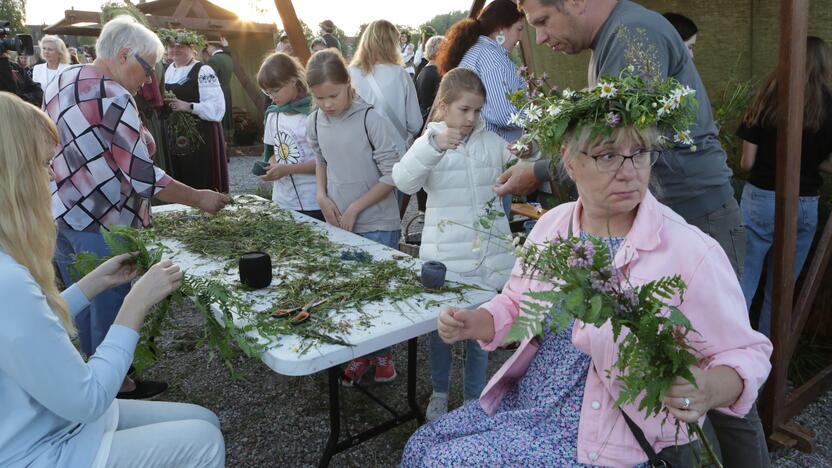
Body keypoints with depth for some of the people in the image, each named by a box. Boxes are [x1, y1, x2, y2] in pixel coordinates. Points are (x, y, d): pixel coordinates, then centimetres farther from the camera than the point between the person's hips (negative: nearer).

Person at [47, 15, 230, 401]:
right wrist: (199, 199, -13)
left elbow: (52, 149, 17)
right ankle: (115, 385, 24)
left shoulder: (60, 81, 10)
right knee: (111, 310, 8)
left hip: (59, 216, 9)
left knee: (84, 305, 21)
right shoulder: (112, 97, -19)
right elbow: (143, 176, -21)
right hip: (100, 225, -9)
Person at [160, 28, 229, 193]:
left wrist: (188, 106, -24)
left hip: (199, 138, -6)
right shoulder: (168, 70, 14)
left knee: (201, 185, -5)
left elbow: (217, 107, -18)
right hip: (173, 137, 7)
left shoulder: (203, 71, -8)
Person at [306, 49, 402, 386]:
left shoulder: (371, 120, -17)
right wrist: (322, 196, 2)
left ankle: (382, 354, 27)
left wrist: (355, 208, -14)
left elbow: (392, 175, -15)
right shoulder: (315, 123, 0)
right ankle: (360, 353, 31)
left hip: (377, 224, -5)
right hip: (338, 223, 5)